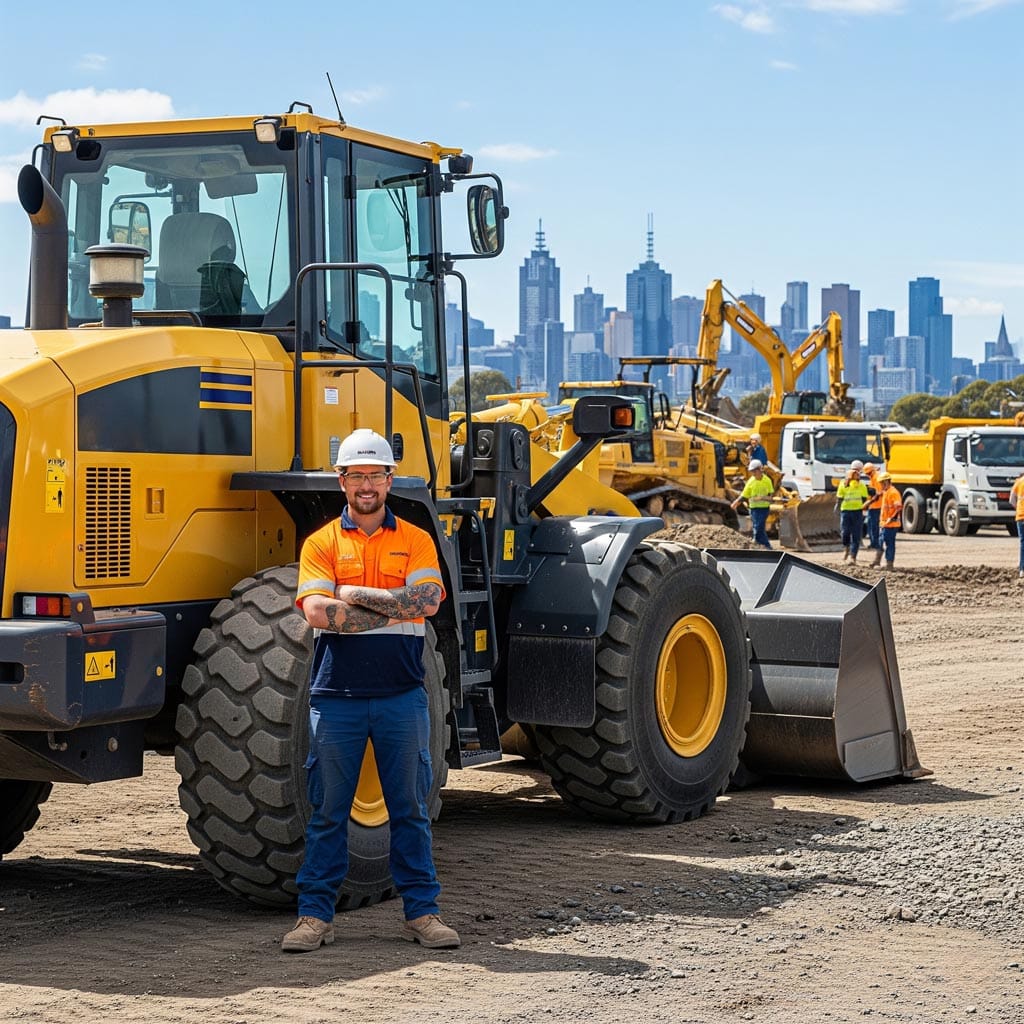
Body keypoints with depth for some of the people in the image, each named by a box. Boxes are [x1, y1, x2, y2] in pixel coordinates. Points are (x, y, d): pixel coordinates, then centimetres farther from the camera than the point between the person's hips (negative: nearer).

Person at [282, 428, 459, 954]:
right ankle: (315, 914, 12)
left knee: (410, 807, 7)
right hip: (337, 694, 0)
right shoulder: (321, 543, 5)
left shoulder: (416, 541, 7)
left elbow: (428, 599, -10)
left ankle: (421, 910, 15)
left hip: (401, 694, 0)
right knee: (328, 810, 5)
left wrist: (357, 595, -11)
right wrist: (394, 606, -10)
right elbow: (317, 612, -10)